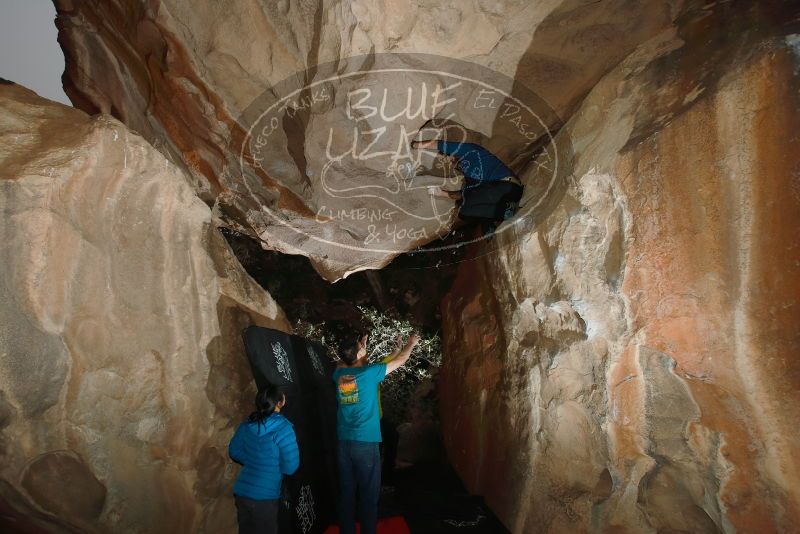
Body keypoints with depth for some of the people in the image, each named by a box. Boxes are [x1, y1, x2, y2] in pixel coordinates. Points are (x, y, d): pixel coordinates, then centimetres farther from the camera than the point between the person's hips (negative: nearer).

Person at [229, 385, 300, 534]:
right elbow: (290, 467, -15)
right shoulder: (282, 429, -18)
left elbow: (234, 452, 13)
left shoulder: (247, 424, 1)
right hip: (263, 497, -6)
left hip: (241, 492, 6)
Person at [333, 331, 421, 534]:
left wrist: (360, 344, 33)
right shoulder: (369, 372, -10)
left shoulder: (339, 373, 2)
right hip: (366, 443, -5)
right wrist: (410, 344, 21)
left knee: (346, 494, 10)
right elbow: (399, 361, 4)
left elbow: (344, 362, 28)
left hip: (344, 443, 5)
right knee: (369, 495, 4)